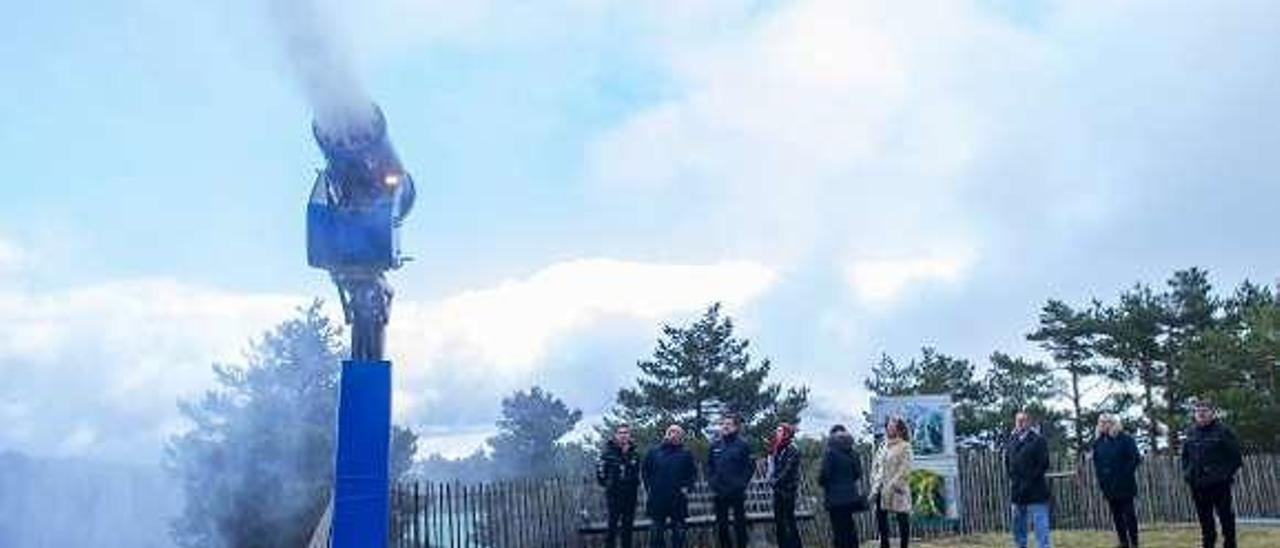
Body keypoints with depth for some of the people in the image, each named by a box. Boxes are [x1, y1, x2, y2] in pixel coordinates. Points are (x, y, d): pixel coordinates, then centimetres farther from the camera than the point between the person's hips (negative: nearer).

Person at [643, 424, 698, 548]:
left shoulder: (685, 454, 3)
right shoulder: (654, 452, 4)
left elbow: (693, 473, 6)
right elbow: (645, 470, 11)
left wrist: (686, 487, -5)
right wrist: (649, 486, 3)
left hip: (678, 499, 0)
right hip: (657, 499, 0)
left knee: (679, 529, 5)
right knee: (656, 530, 6)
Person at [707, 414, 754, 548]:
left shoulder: (743, 445, -4)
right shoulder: (715, 446, 6)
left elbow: (750, 466, -4)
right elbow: (709, 466, 13)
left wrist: (742, 483, -10)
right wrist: (712, 482, 2)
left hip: (737, 493, -4)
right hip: (719, 493, 4)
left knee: (740, 523, 4)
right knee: (721, 525, 9)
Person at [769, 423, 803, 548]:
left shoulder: (792, 450, -9)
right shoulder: (777, 450, 12)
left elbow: (788, 470, -14)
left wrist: (776, 481, -12)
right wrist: (771, 480, 0)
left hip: (788, 490, -7)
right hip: (778, 490, 7)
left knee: (789, 520, -6)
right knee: (779, 522, 9)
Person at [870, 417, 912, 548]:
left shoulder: (905, 447, -4)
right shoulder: (883, 446, 13)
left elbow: (905, 469, -11)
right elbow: (875, 466, 13)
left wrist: (892, 486, -16)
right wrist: (874, 486, 3)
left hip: (897, 490, -6)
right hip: (882, 490, 6)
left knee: (903, 520, 0)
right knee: (881, 518, 7)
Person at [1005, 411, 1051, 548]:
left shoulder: (1038, 440, -5)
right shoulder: (1012, 441, 12)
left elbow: (1043, 465, -11)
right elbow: (1007, 463, 21)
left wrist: (1028, 482, -13)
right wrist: (1012, 478, 7)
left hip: (1035, 492, -6)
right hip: (1017, 493, 6)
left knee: (1041, 528, -7)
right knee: (1018, 528, 13)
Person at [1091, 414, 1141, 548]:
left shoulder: (1125, 439, -6)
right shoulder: (1098, 441, 8)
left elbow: (1135, 458, -8)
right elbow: (1096, 461, 17)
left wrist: (1125, 475, -12)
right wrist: (1101, 476, 6)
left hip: (1124, 486, -5)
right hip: (1108, 486, 5)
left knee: (1128, 514, 1)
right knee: (1116, 515, 8)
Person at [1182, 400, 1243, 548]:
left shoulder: (1223, 431, -6)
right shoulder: (1190, 433, 9)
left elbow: (1236, 457, -5)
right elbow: (1185, 456, 19)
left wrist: (1227, 473, -10)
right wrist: (1187, 473, 8)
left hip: (1219, 484, -5)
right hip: (1198, 485, 5)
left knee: (1226, 516, 3)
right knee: (1204, 519, 11)